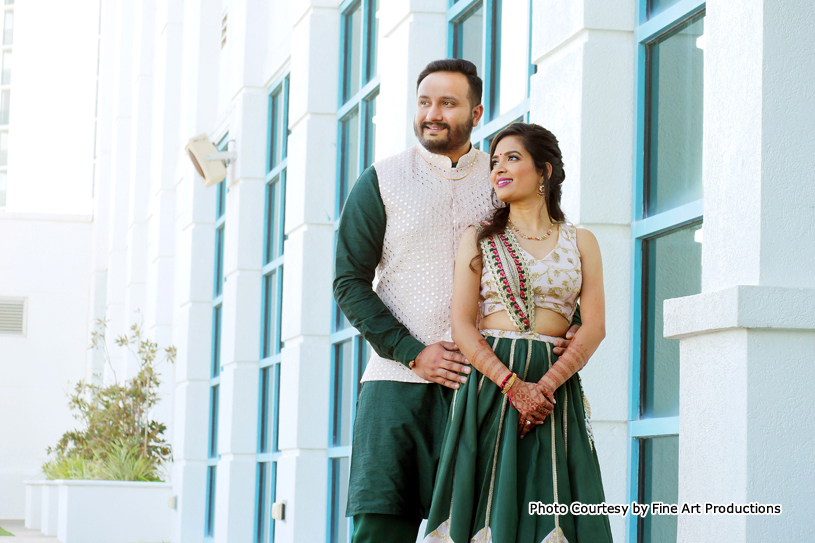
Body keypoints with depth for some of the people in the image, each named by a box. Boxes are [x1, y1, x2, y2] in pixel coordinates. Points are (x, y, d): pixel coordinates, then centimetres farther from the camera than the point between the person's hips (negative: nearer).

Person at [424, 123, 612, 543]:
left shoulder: (581, 242, 11)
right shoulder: (479, 239, 9)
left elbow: (594, 327, 1)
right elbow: (462, 326, -1)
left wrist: (544, 386, -13)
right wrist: (512, 385, -14)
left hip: (557, 386, 1)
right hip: (489, 381, -1)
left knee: (549, 509, -5)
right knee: (488, 506, -8)